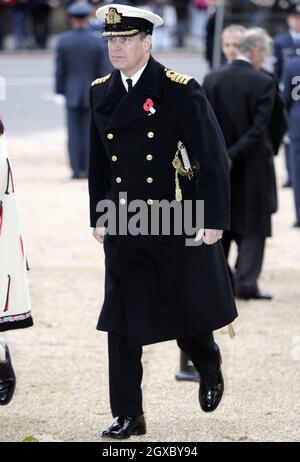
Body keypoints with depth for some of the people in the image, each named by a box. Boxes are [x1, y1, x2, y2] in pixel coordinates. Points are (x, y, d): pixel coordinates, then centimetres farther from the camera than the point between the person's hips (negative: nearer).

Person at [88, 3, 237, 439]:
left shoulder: (182, 91, -10)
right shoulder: (100, 93, 5)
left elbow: (213, 158, -10)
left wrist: (214, 220, -13)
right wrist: (99, 217, 13)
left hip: (180, 224, -4)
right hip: (124, 227, 4)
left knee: (189, 312, 9)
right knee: (122, 323, -1)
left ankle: (209, 366, 41)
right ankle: (128, 417, 6)